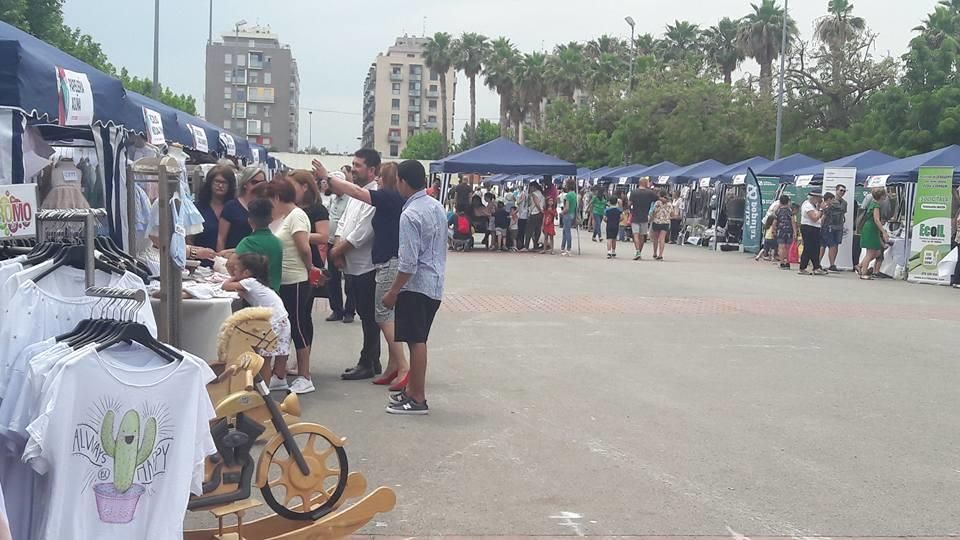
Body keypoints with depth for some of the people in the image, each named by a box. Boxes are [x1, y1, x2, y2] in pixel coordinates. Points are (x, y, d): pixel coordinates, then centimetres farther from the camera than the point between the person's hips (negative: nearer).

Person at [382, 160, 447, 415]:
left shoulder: (410, 215, -18)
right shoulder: (437, 207, 9)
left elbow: (408, 263, -21)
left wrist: (393, 292, -13)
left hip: (416, 286, -9)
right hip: (435, 284, 9)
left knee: (416, 341, -1)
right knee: (418, 340, 17)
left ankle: (418, 399, 5)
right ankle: (412, 390, 27)